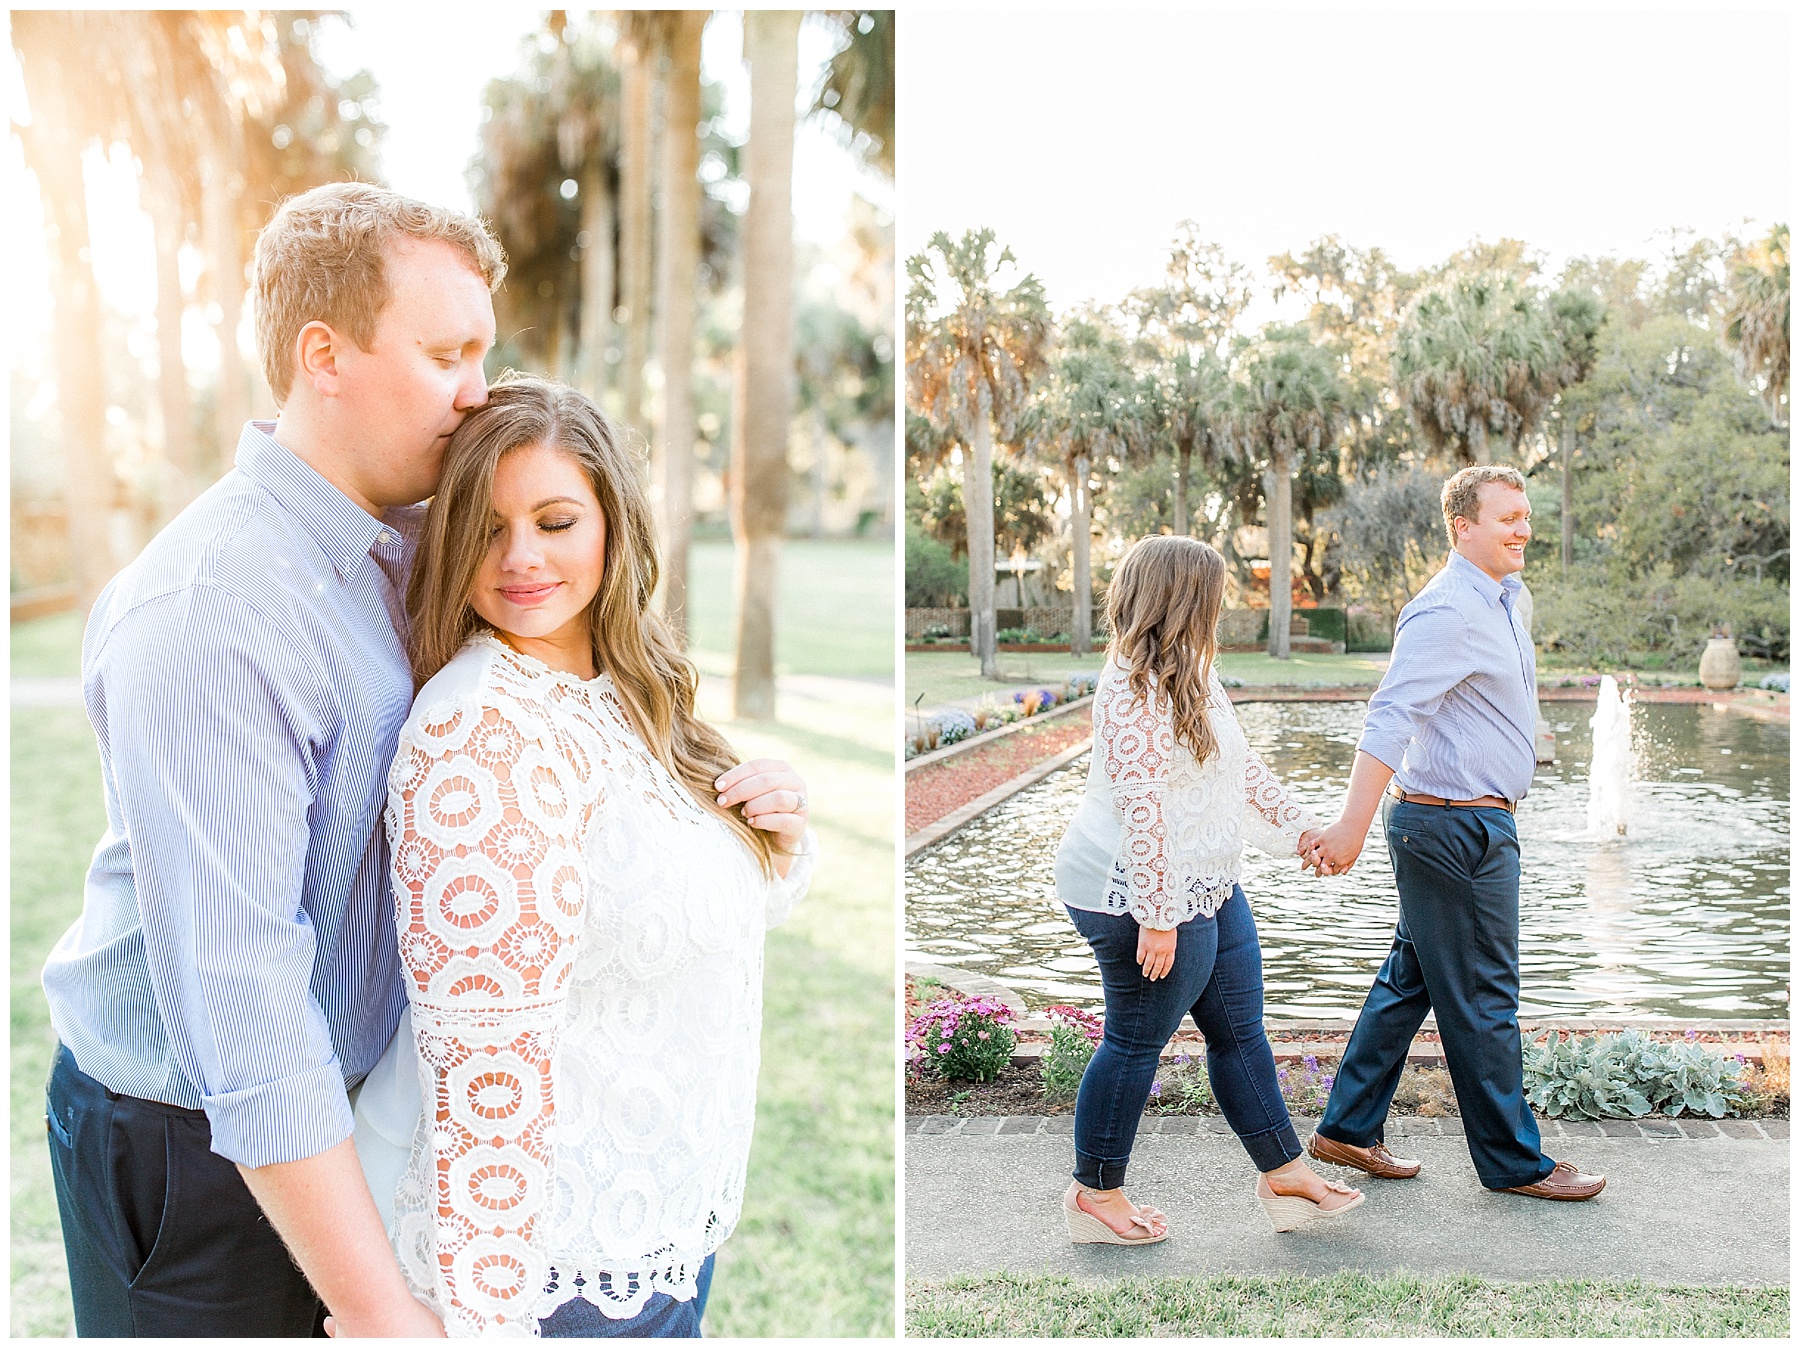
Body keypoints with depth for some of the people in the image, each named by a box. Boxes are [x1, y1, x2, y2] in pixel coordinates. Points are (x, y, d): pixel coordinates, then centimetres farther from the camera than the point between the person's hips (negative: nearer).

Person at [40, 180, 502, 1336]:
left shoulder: (402, 547, 2)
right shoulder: (204, 620, -26)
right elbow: (235, 985, -30)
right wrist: (381, 1310, -27)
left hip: (343, 1099, 8)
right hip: (198, 1146, -7)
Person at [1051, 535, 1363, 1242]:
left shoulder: (1190, 673, 12)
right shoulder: (1133, 690, -21)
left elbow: (1241, 762, 22)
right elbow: (1141, 806, -26)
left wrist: (1299, 827, 24)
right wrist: (1157, 917, -27)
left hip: (1207, 886, 10)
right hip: (1141, 894, -10)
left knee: (1239, 1028, 15)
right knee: (1136, 1042, 2)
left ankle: (1284, 1174, 27)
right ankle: (1095, 1193, 19)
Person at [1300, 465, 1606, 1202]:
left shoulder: (1502, 596, 12)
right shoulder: (1448, 611, -19)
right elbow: (1391, 717, -28)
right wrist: (1351, 826, -33)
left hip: (1469, 819, 10)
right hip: (1457, 826, -10)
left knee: (1410, 978, 15)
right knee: (1480, 999, 2)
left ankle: (1348, 1128, 24)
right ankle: (1513, 1161, 16)